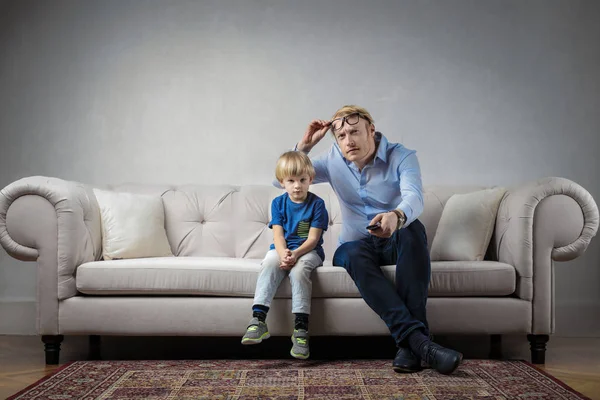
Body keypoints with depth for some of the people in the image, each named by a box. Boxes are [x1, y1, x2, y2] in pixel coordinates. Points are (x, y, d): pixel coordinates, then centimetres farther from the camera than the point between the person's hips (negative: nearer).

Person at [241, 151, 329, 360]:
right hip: (282, 249, 2)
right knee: (269, 264, -30)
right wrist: (283, 254, -22)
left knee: (299, 269, -34)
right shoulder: (278, 203, 7)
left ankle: (301, 328, -34)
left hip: (308, 251, -2)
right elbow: (278, 234, -1)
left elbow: (313, 238, -8)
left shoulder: (317, 203, -1)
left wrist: (296, 254, -25)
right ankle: (258, 320, -39)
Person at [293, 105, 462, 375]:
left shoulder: (402, 157, -8)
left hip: (395, 243, -1)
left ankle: (408, 343, -42)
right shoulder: (334, 162, 3)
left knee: (413, 229, -37)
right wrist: (305, 144, -9)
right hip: (354, 244, 2)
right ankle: (418, 340, -46)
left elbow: (414, 197, -29)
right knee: (355, 255, -36)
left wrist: (397, 216, -54)